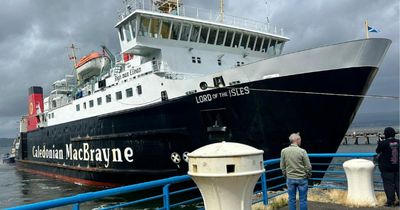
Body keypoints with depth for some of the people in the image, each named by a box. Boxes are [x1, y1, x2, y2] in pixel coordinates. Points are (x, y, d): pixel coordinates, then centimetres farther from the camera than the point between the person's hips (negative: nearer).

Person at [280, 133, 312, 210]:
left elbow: (282, 167, 3)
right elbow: (308, 167, -8)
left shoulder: (284, 151, -5)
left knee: (292, 199, 12)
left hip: (290, 179, 3)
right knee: (303, 200, 8)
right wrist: (308, 175, 10)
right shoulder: (302, 151, -14)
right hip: (302, 178, -3)